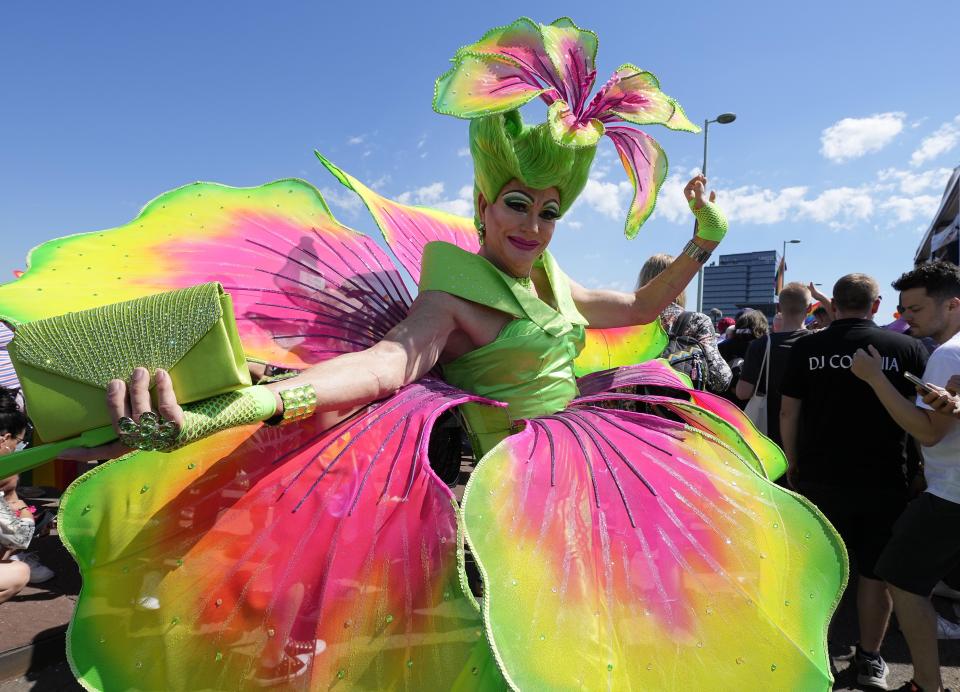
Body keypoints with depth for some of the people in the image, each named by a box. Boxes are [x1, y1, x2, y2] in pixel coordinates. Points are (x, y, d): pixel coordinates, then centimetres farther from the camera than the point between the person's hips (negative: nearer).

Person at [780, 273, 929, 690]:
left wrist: (793, 464, 8)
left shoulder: (806, 348, -6)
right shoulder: (907, 348, -5)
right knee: (875, 571, 14)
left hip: (820, 477, 0)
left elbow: (788, 413, -3)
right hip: (885, 480, 0)